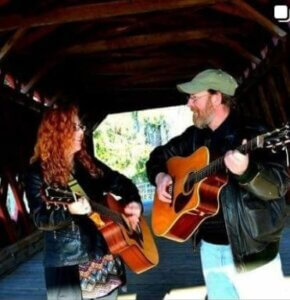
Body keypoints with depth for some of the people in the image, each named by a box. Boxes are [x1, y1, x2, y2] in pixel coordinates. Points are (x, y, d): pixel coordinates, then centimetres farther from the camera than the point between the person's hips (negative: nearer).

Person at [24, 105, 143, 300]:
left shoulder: (89, 164, 8)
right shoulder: (38, 173, -7)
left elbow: (121, 183, 15)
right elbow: (40, 219, -15)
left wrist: (134, 202, -4)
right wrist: (69, 211, -33)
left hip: (105, 256, 5)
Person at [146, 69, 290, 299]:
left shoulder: (251, 133, -12)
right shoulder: (194, 136, 8)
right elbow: (159, 155, 21)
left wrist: (246, 172, -38)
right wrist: (160, 176, 1)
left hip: (249, 247, -6)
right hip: (209, 246, 6)